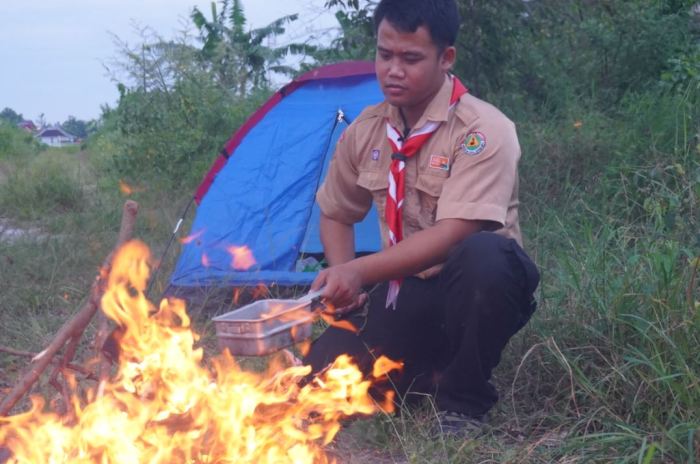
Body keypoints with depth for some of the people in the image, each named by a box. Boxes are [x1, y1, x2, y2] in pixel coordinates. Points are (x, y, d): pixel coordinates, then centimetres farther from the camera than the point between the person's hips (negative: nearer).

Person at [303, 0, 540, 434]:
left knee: (484, 255, -40)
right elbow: (336, 215, 15)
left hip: (469, 290, -4)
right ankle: (431, 375, 13)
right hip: (404, 293, 5)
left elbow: (452, 234, -27)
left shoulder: (483, 130, -18)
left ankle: (463, 403, -16)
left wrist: (362, 271, -35)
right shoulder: (364, 131, 1)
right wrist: (345, 281, -3)